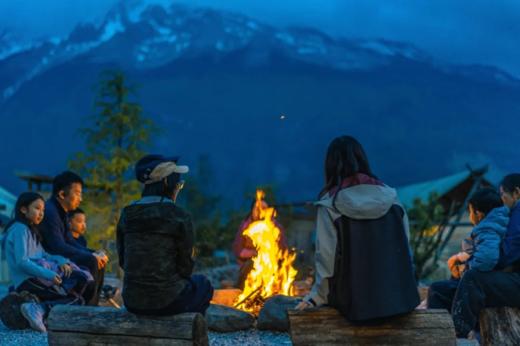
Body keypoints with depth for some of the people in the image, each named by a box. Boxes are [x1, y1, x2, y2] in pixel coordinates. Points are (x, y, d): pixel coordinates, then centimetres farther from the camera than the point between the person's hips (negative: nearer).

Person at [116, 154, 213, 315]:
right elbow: (185, 265, -5)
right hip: (167, 301, -5)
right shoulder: (179, 217, -12)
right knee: (203, 284, 28)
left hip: (131, 301, 5)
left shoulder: (127, 214, 1)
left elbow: (123, 260, 8)